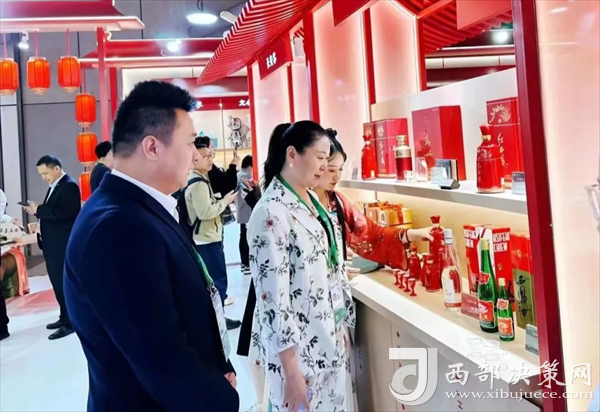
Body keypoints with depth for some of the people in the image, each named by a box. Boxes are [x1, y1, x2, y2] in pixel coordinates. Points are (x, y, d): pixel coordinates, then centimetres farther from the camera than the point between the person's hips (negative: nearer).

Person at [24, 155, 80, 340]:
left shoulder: (69, 185, -14)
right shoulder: (55, 186, 17)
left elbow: (63, 212, -26)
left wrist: (39, 209, -18)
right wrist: (37, 211, 1)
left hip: (63, 245, -10)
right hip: (53, 244, 10)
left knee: (64, 283, -3)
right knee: (58, 282, 15)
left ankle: (69, 323, 4)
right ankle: (65, 317, 26)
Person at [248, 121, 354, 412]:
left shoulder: (312, 199, 6)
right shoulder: (271, 213, -21)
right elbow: (273, 297, -22)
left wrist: (342, 326, 15)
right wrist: (291, 371, -19)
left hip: (329, 340, 8)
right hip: (295, 347, -8)